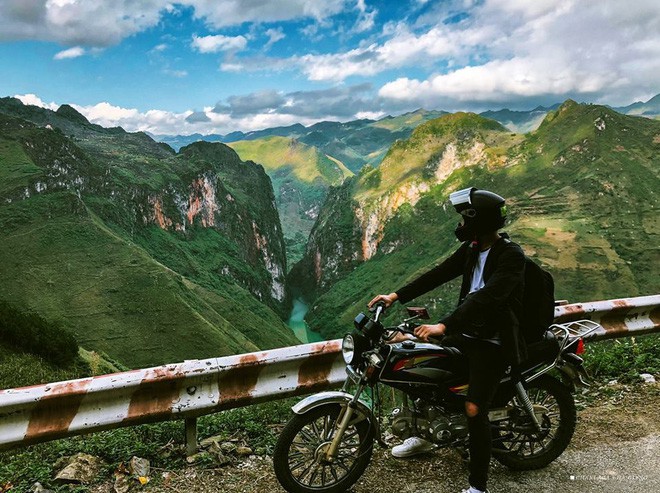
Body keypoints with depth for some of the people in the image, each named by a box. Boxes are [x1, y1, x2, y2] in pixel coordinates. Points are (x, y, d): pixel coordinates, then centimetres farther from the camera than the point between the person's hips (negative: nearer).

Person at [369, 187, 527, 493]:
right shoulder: (472, 248, 5)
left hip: (492, 343, -8)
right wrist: (397, 296, 0)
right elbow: (439, 274, 6)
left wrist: (444, 326, -39)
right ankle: (423, 437, 29)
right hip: (465, 333, 8)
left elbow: (486, 296, -32)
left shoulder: (511, 255, -20)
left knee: (474, 410, -15)